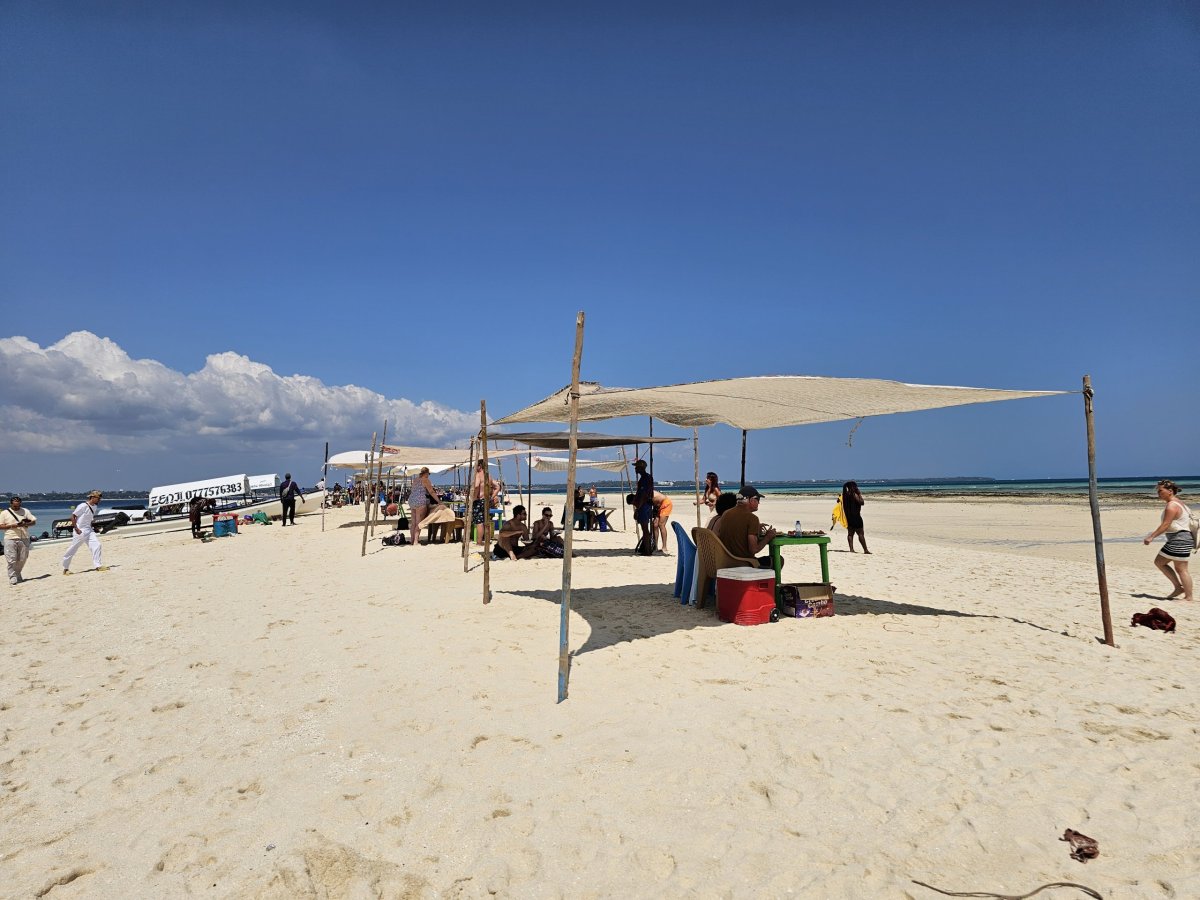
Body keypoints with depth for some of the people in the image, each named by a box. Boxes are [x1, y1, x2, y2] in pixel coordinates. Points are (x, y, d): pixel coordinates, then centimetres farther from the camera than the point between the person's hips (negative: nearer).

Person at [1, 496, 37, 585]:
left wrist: (26, 524, -13)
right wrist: (12, 526, -15)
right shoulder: (4, 513, 4)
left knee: (22, 559, 8)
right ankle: (12, 577, 2)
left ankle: (17, 574, 27)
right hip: (10, 539, -3)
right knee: (12, 560, -5)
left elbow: (34, 521, 6)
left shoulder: (25, 511, 10)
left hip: (24, 539, 3)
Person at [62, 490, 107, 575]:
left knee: (96, 545, -7)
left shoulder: (94, 507, 8)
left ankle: (98, 566, -7)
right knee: (72, 549, 2)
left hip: (88, 530, 7)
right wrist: (76, 529, -18)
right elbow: (73, 516, -15)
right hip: (80, 531, -7)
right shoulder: (83, 506, -15)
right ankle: (65, 568, 17)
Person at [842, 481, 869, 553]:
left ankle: (851, 549, 8)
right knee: (860, 533, -4)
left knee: (850, 533, 9)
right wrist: (860, 494, -6)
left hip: (848, 516, 8)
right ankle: (865, 550, -3)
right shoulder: (854, 495, -15)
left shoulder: (845, 495, 8)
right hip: (855, 516, -8)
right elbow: (862, 502, -15)